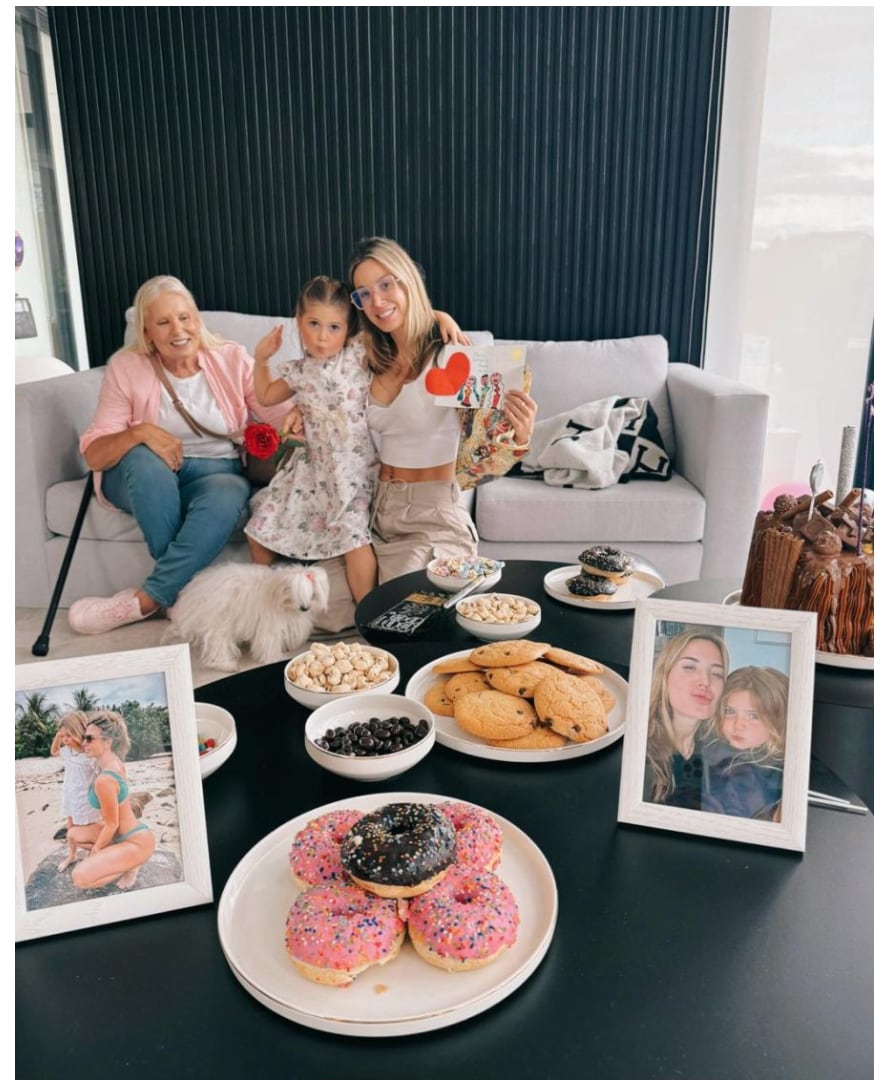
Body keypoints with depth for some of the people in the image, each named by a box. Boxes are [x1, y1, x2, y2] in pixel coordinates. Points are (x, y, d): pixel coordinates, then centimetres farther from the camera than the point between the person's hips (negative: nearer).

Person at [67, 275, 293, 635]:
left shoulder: (232, 358, -2)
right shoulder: (126, 367, -5)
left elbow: (281, 414, -6)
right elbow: (94, 455, -10)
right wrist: (139, 433, -30)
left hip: (216, 472, 0)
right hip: (145, 480, 0)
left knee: (228, 496, -36)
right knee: (145, 459, -36)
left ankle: (144, 600, -25)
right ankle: (182, 589, -23)